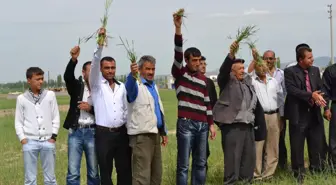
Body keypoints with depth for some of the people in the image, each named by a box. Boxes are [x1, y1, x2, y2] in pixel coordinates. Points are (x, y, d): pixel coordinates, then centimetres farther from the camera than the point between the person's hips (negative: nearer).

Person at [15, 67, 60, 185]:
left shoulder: (50, 95, 5)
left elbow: (56, 118, 7)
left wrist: (53, 136, 0)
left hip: (47, 141, 1)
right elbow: (18, 122, 7)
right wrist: (22, 138, -4)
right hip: (30, 142, -1)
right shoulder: (21, 98, 4)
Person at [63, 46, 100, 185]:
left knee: (93, 173, 7)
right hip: (75, 131, -1)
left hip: (92, 132, 1)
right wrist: (74, 59, -33)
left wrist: (91, 108, -15)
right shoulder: (76, 86, 4)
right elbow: (67, 76, -18)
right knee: (73, 173, -2)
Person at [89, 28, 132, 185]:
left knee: (125, 170, 6)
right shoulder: (96, 85, 1)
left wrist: (128, 127, 4)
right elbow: (94, 63, -14)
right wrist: (100, 43, -25)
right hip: (104, 134, -3)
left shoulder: (122, 86, 11)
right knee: (105, 172, 2)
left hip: (121, 133, 3)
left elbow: (126, 108, 14)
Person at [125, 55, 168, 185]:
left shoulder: (153, 86, 16)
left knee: (156, 173, 15)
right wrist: (132, 75, -57)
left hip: (155, 133, 9)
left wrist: (163, 132, 22)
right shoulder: (137, 85, -9)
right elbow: (129, 87, -35)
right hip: (142, 135, -9)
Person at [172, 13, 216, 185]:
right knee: (183, 165, -3)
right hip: (186, 124, -5)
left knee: (200, 163, 10)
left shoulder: (202, 79, 15)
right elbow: (177, 54, -16)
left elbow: (207, 102, 18)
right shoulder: (179, 73, 0)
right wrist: (178, 29, -27)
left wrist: (211, 124, 13)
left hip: (202, 125, 5)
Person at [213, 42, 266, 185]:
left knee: (249, 155, 10)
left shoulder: (247, 82, 18)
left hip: (248, 125, 6)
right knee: (233, 156, -6)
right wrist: (231, 54, -35)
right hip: (232, 125, -6)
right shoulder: (227, 81, 1)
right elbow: (223, 70, -21)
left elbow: (255, 103, 17)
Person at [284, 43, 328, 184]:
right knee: (297, 147, 4)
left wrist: (318, 96, -16)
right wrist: (311, 95, -26)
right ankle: (299, 174, 16)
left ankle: (316, 171, 20)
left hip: (314, 114, 5)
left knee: (317, 146, 8)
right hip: (298, 115, -4)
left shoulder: (315, 70, 10)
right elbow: (292, 90, -18)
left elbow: (321, 88, 7)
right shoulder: (290, 72, -7)